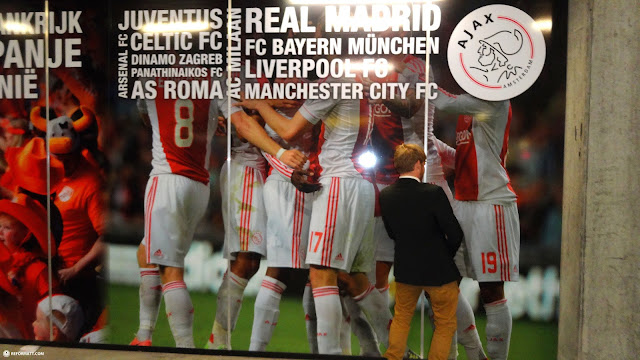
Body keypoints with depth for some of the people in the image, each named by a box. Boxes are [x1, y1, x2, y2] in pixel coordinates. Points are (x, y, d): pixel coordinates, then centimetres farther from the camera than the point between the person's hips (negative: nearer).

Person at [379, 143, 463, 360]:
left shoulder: (385, 195, -8)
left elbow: (391, 232, 4)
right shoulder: (434, 193, -22)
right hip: (438, 270, -4)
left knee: (401, 319, 23)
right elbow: (455, 234, -16)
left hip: (405, 269, 5)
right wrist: (447, 255, 4)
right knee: (445, 325, 14)